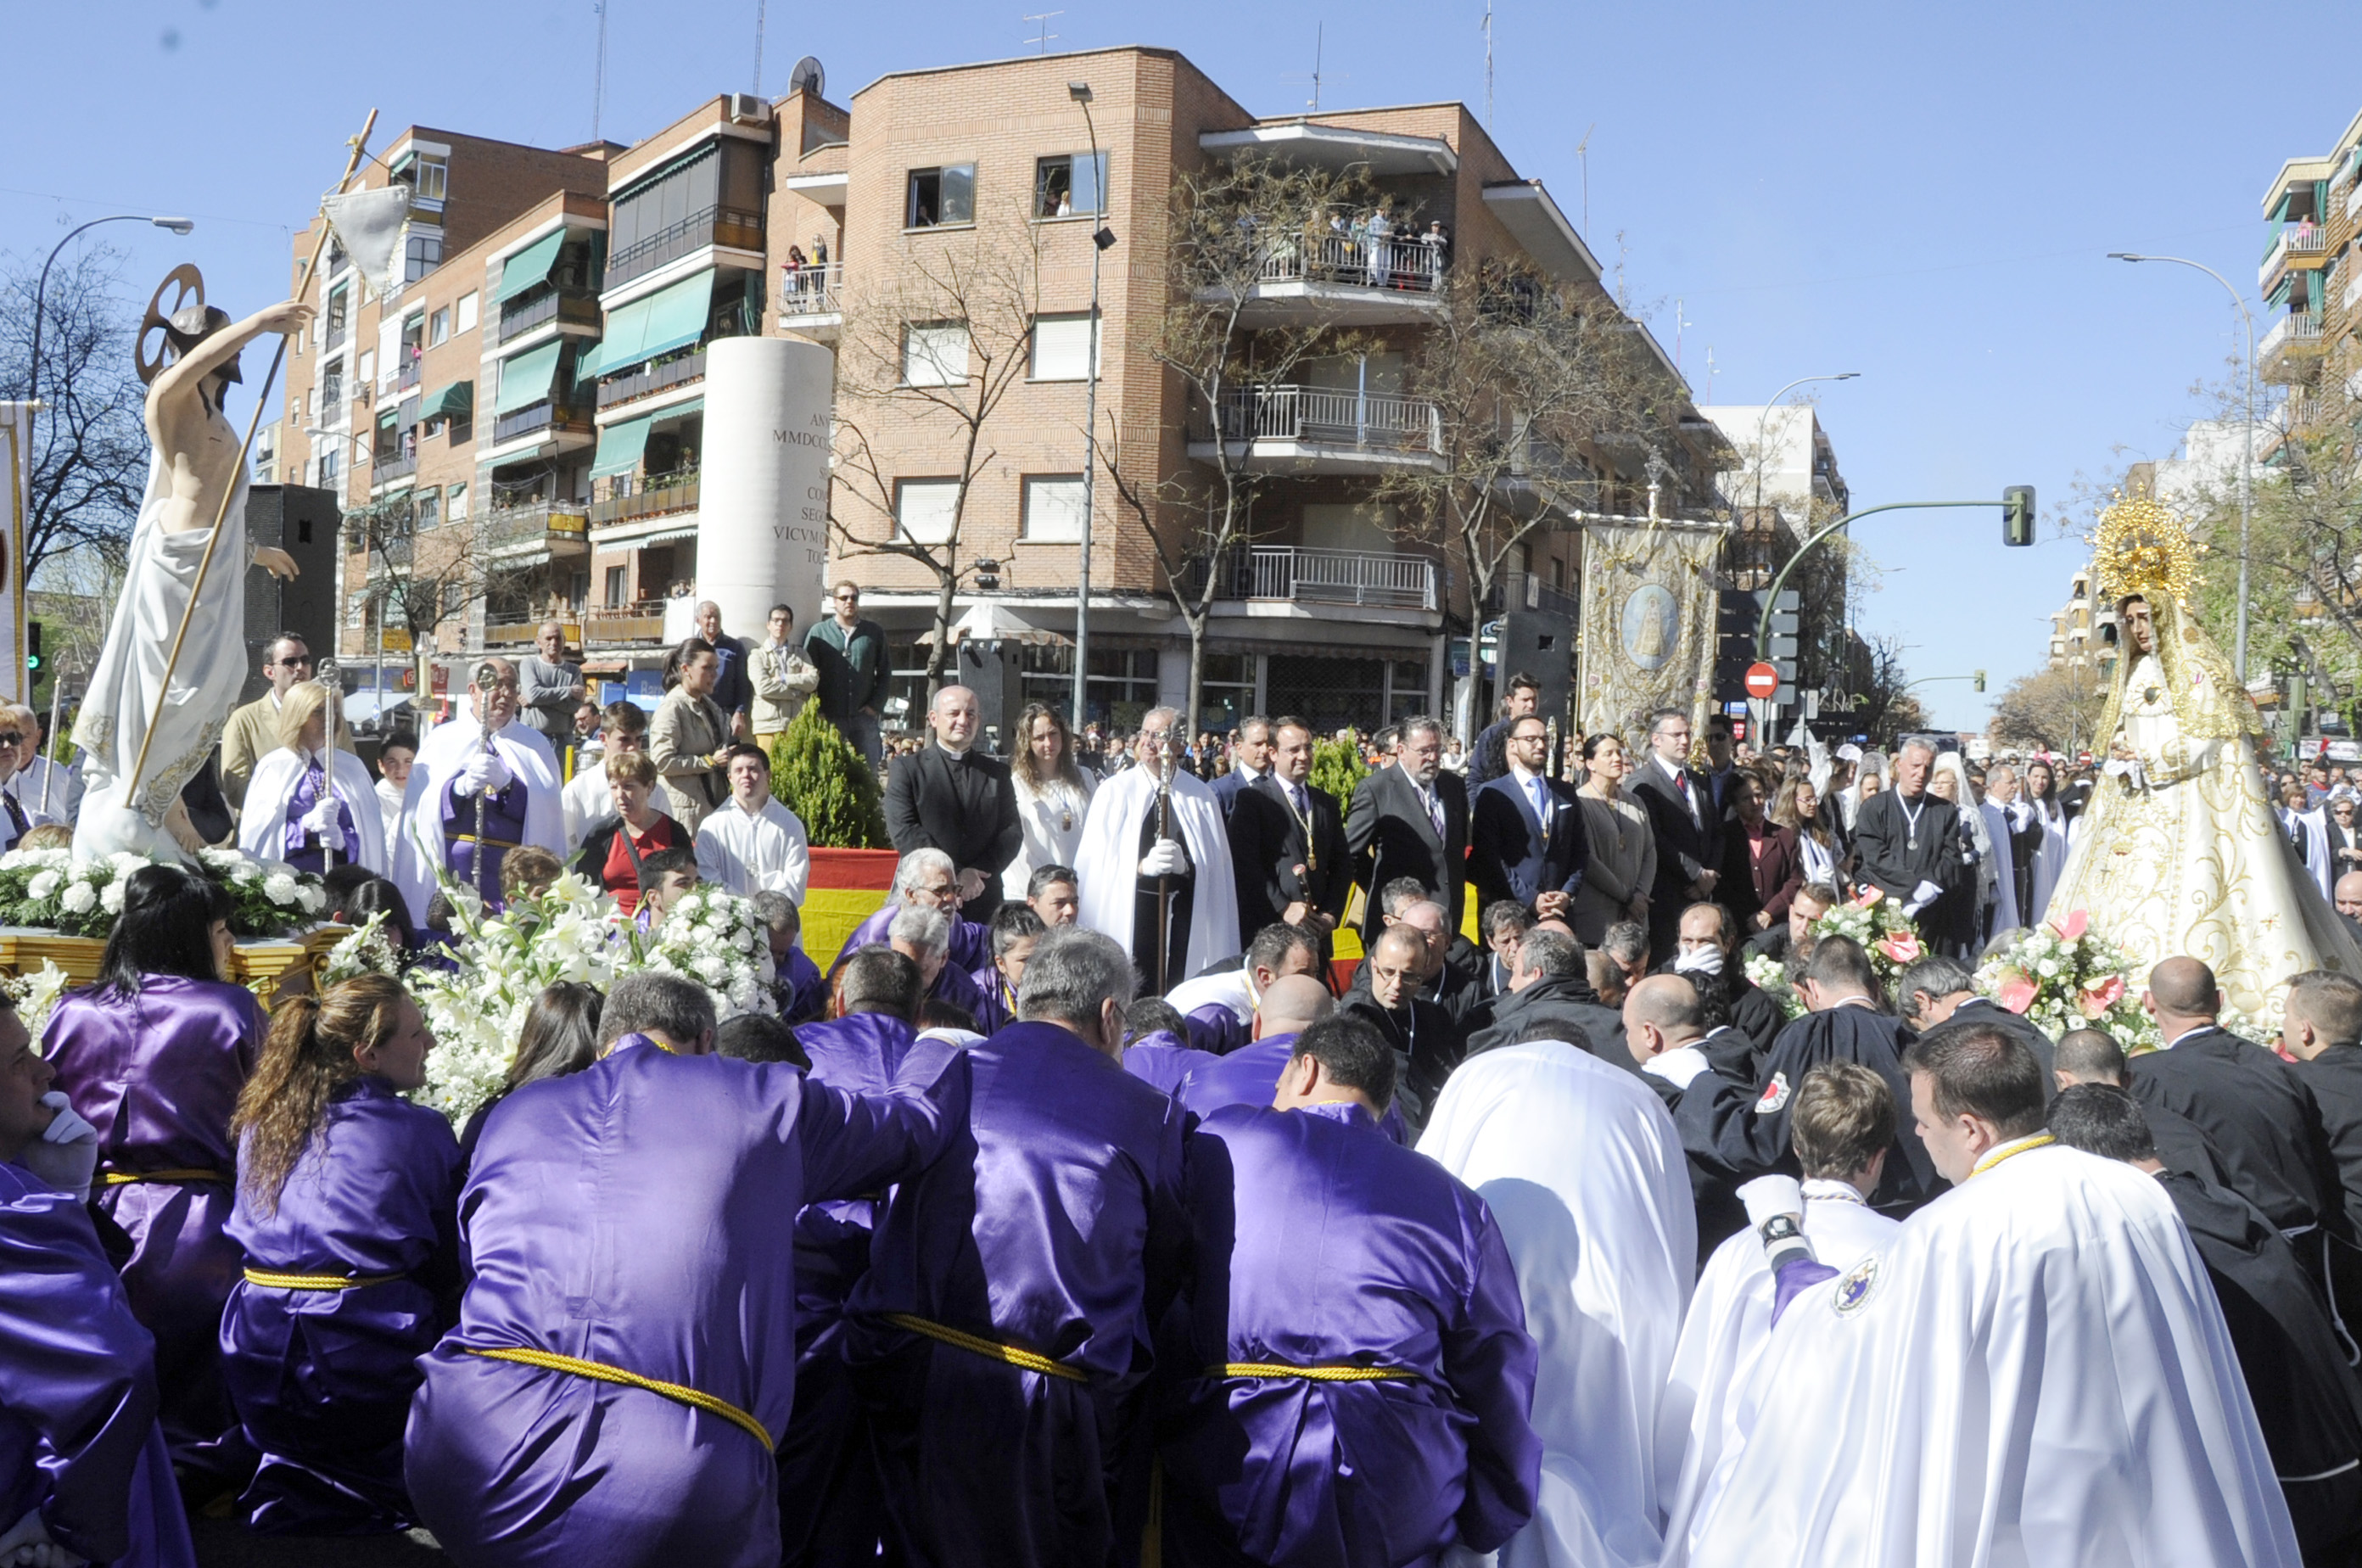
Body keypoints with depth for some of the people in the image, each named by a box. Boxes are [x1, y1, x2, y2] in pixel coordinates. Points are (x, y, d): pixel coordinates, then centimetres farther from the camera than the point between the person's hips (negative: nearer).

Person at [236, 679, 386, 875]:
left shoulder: (352, 767, 13)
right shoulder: (272, 767, 8)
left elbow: (371, 832, 7)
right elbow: (258, 834, 1)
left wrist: (343, 840, -12)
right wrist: (307, 823, -12)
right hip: (289, 872, -1)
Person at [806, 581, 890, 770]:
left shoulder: (874, 632, 9)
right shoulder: (818, 633, 6)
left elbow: (885, 672, 10)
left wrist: (876, 705, -1)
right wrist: (817, 712, -6)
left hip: (864, 717, 1)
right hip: (829, 718, -1)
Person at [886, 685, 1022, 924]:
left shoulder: (998, 772, 15)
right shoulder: (906, 768, 5)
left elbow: (1012, 831, 7)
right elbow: (903, 831, -6)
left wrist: (977, 873, -10)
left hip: (983, 902, 2)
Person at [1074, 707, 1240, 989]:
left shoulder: (1201, 796, 10)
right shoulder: (1114, 791, 5)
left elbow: (1216, 866, 5)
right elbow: (1096, 861, -2)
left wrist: (1186, 865, -15)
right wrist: (1142, 866, -18)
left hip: (1184, 914, 1)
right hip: (1129, 912, -1)